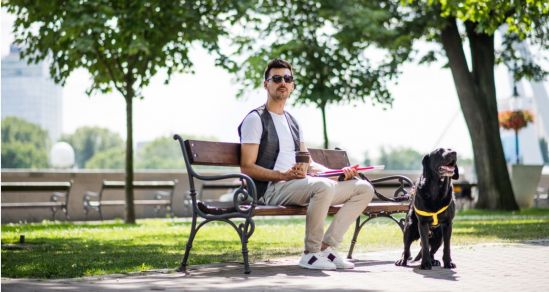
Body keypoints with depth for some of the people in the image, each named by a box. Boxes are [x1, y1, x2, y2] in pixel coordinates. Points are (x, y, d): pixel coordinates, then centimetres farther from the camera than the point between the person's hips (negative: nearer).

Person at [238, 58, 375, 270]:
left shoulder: (292, 122, 24)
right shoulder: (255, 119, -1)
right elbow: (247, 168, -9)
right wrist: (283, 175, -23)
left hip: (297, 184, 8)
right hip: (271, 188, -8)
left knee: (364, 188, -2)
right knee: (323, 186, -37)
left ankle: (327, 246, -9)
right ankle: (310, 253, -22)